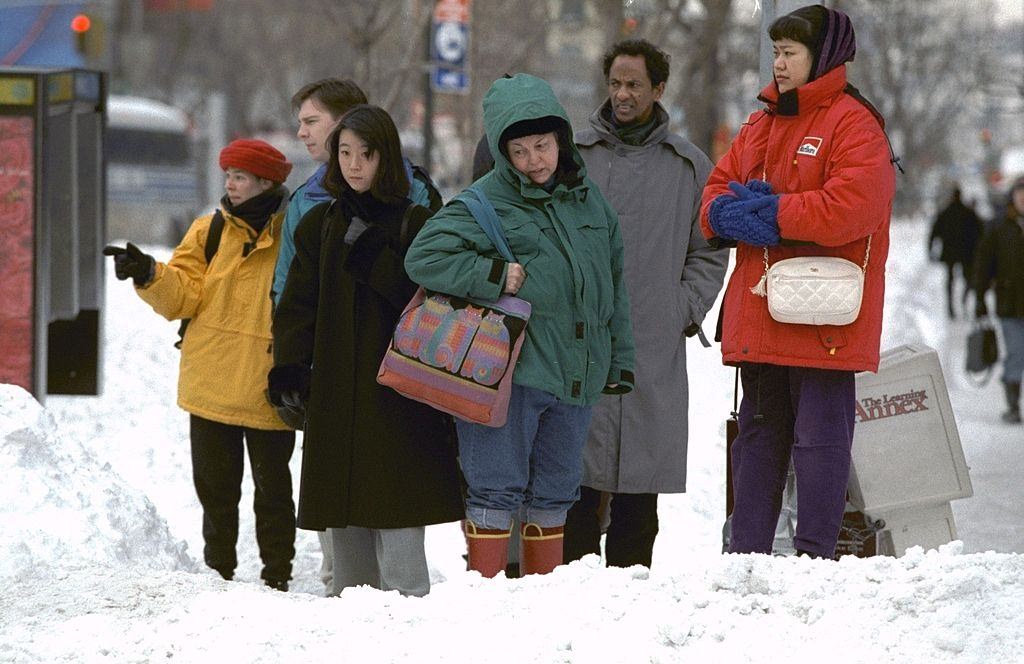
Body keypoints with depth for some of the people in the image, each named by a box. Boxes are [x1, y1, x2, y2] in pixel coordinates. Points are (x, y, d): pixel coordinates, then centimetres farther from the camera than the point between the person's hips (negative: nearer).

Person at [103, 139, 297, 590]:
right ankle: (218, 571, 21)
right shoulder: (209, 232, 6)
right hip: (211, 388, 3)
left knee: (272, 487, 6)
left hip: (269, 394, -3)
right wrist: (150, 276, -19)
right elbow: (183, 297, -1)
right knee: (216, 486, 10)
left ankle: (277, 576, 15)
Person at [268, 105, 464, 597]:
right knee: (344, 516, 5)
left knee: (394, 513, -10)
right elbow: (298, 303, 9)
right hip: (336, 388, 4)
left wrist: (371, 255, -15)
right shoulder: (319, 224, 13)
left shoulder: (415, 223, 2)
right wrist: (289, 367, -4)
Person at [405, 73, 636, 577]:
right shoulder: (486, 201, -7)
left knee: (553, 495, 14)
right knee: (496, 492, -4)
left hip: (577, 375, 6)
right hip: (508, 372, -6)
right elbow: (424, 257, -14)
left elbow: (613, 283, 20)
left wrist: (620, 360, 19)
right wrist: (494, 275, -19)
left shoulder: (588, 200, 11)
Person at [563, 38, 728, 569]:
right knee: (576, 478, -4)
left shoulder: (689, 166, 10)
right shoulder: (573, 156, 8)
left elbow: (709, 252, 14)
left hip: (654, 354, 1)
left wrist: (684, 311, 1)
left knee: (639, 497, 4)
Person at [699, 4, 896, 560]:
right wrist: (728, 212, -10)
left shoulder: (853, 124, -8)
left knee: (819, 436, -3)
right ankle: (745, 553, 18)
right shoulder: (760, 126, 17)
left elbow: (850, 208, -21)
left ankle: (815, 556, 1)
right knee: (758, 432, 12)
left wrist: (770, 213, -15)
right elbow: (717, 192, 15)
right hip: (758, 317, 8)